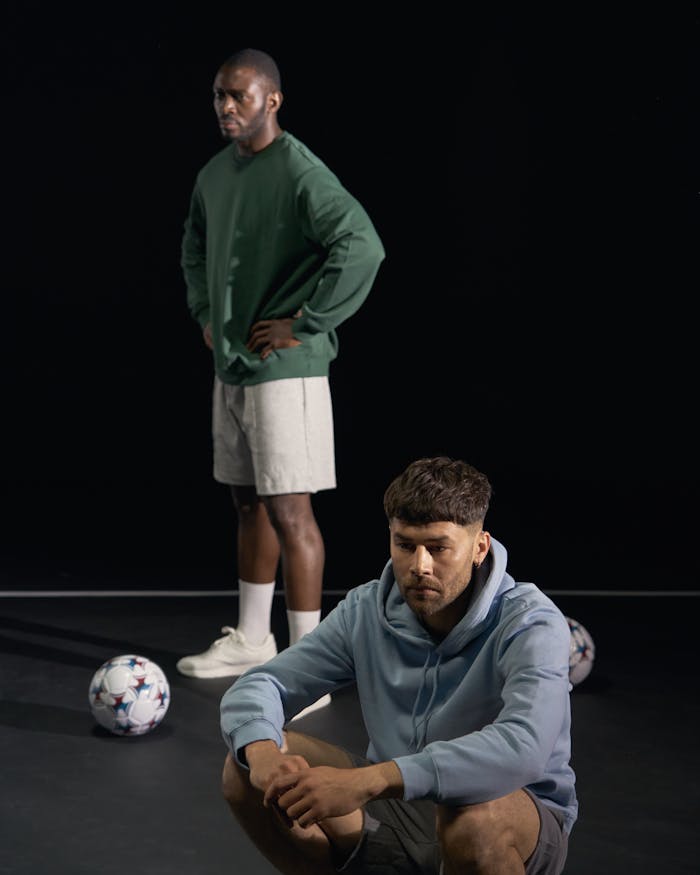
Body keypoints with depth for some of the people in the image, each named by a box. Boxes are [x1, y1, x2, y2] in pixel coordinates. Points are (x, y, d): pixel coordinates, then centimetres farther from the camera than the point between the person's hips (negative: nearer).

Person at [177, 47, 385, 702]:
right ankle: (250, 641, 30)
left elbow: (363, 246, -27)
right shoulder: (214, 173, 11)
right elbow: (195, 247, 31)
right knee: (249, 503, 16)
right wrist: (204, 312, 18)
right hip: (231, 366, 8)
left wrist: (304, 323, -21)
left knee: (289, 511, -7)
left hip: (284, 369, -8)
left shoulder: (299, 170, -15)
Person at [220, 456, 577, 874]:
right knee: (248, 770, -14)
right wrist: (262, 752, -32)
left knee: (472, 818, -41)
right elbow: (257, 686, -5)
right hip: (399, 812, 5)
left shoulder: (531, 625, -22)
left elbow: (524, 747, -40)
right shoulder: (366, 612, -5)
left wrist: (367, 780, -48)